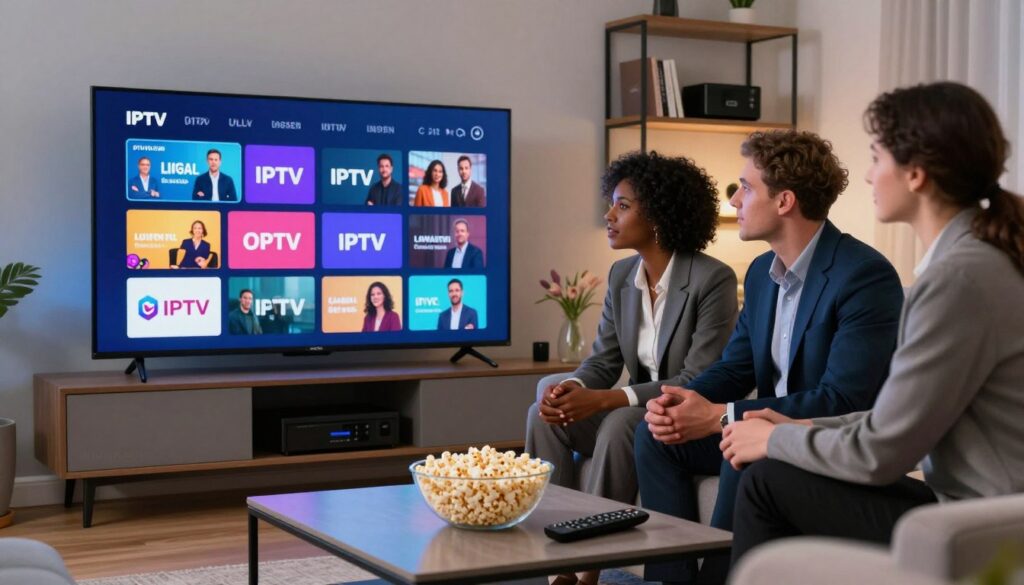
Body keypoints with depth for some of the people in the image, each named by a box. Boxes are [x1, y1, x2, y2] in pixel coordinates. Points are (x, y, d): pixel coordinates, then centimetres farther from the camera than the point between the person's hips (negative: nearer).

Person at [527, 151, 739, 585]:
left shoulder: (712, 279, -18)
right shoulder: (621, 276, 4)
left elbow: (699, 382, -22)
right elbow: (603, 360, 4)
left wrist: (606, 399, -29)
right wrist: (570, 388, -21)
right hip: (637, 414, 7)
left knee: (620, 423, -34)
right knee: (545, 413, -15)